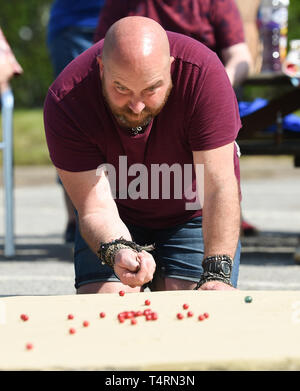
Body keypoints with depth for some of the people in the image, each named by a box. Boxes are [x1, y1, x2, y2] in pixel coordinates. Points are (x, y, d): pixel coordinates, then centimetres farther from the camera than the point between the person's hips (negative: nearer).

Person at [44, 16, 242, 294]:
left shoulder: (202, 73, -31)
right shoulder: (65, 101, -28)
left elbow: (220, 187, -32)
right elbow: (95, 208, -28)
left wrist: (217, 273, -44)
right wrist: (117, 252, -51)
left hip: (193, 216, -1)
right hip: (118, 222, 1)